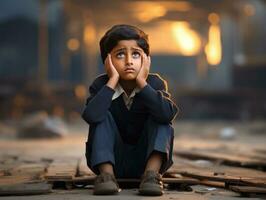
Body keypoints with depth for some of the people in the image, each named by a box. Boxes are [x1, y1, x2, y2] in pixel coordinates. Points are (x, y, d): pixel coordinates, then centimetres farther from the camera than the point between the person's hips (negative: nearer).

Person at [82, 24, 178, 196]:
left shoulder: (155, 83, -10)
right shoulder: (101, 85, -10)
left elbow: (168, 114, -32)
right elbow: (91, 116, -33)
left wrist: (142, 83, -28)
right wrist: (112, 81, -29)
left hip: (145, 159, 0)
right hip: (112, 159, 0)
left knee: (161, 119, -20)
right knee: (103, 115, -20)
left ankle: (152, 172, -30)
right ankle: (106, 173, -26)